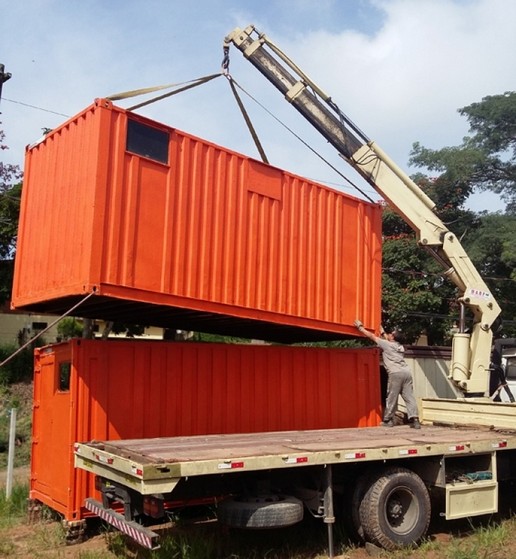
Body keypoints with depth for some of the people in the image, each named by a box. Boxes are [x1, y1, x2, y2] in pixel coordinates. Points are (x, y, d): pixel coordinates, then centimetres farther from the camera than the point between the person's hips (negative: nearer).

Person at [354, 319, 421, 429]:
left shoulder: (386, 344, 7)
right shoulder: (400, 346, 26)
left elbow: (371, 336, 12)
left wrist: (360, 327, 21)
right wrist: (383, 332, 59)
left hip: (396, 373, -6)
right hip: (407, 372, 6)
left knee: (392, 398, 1)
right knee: (409, 397, 0)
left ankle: (388, 420, 9)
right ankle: (414, 419, -10)